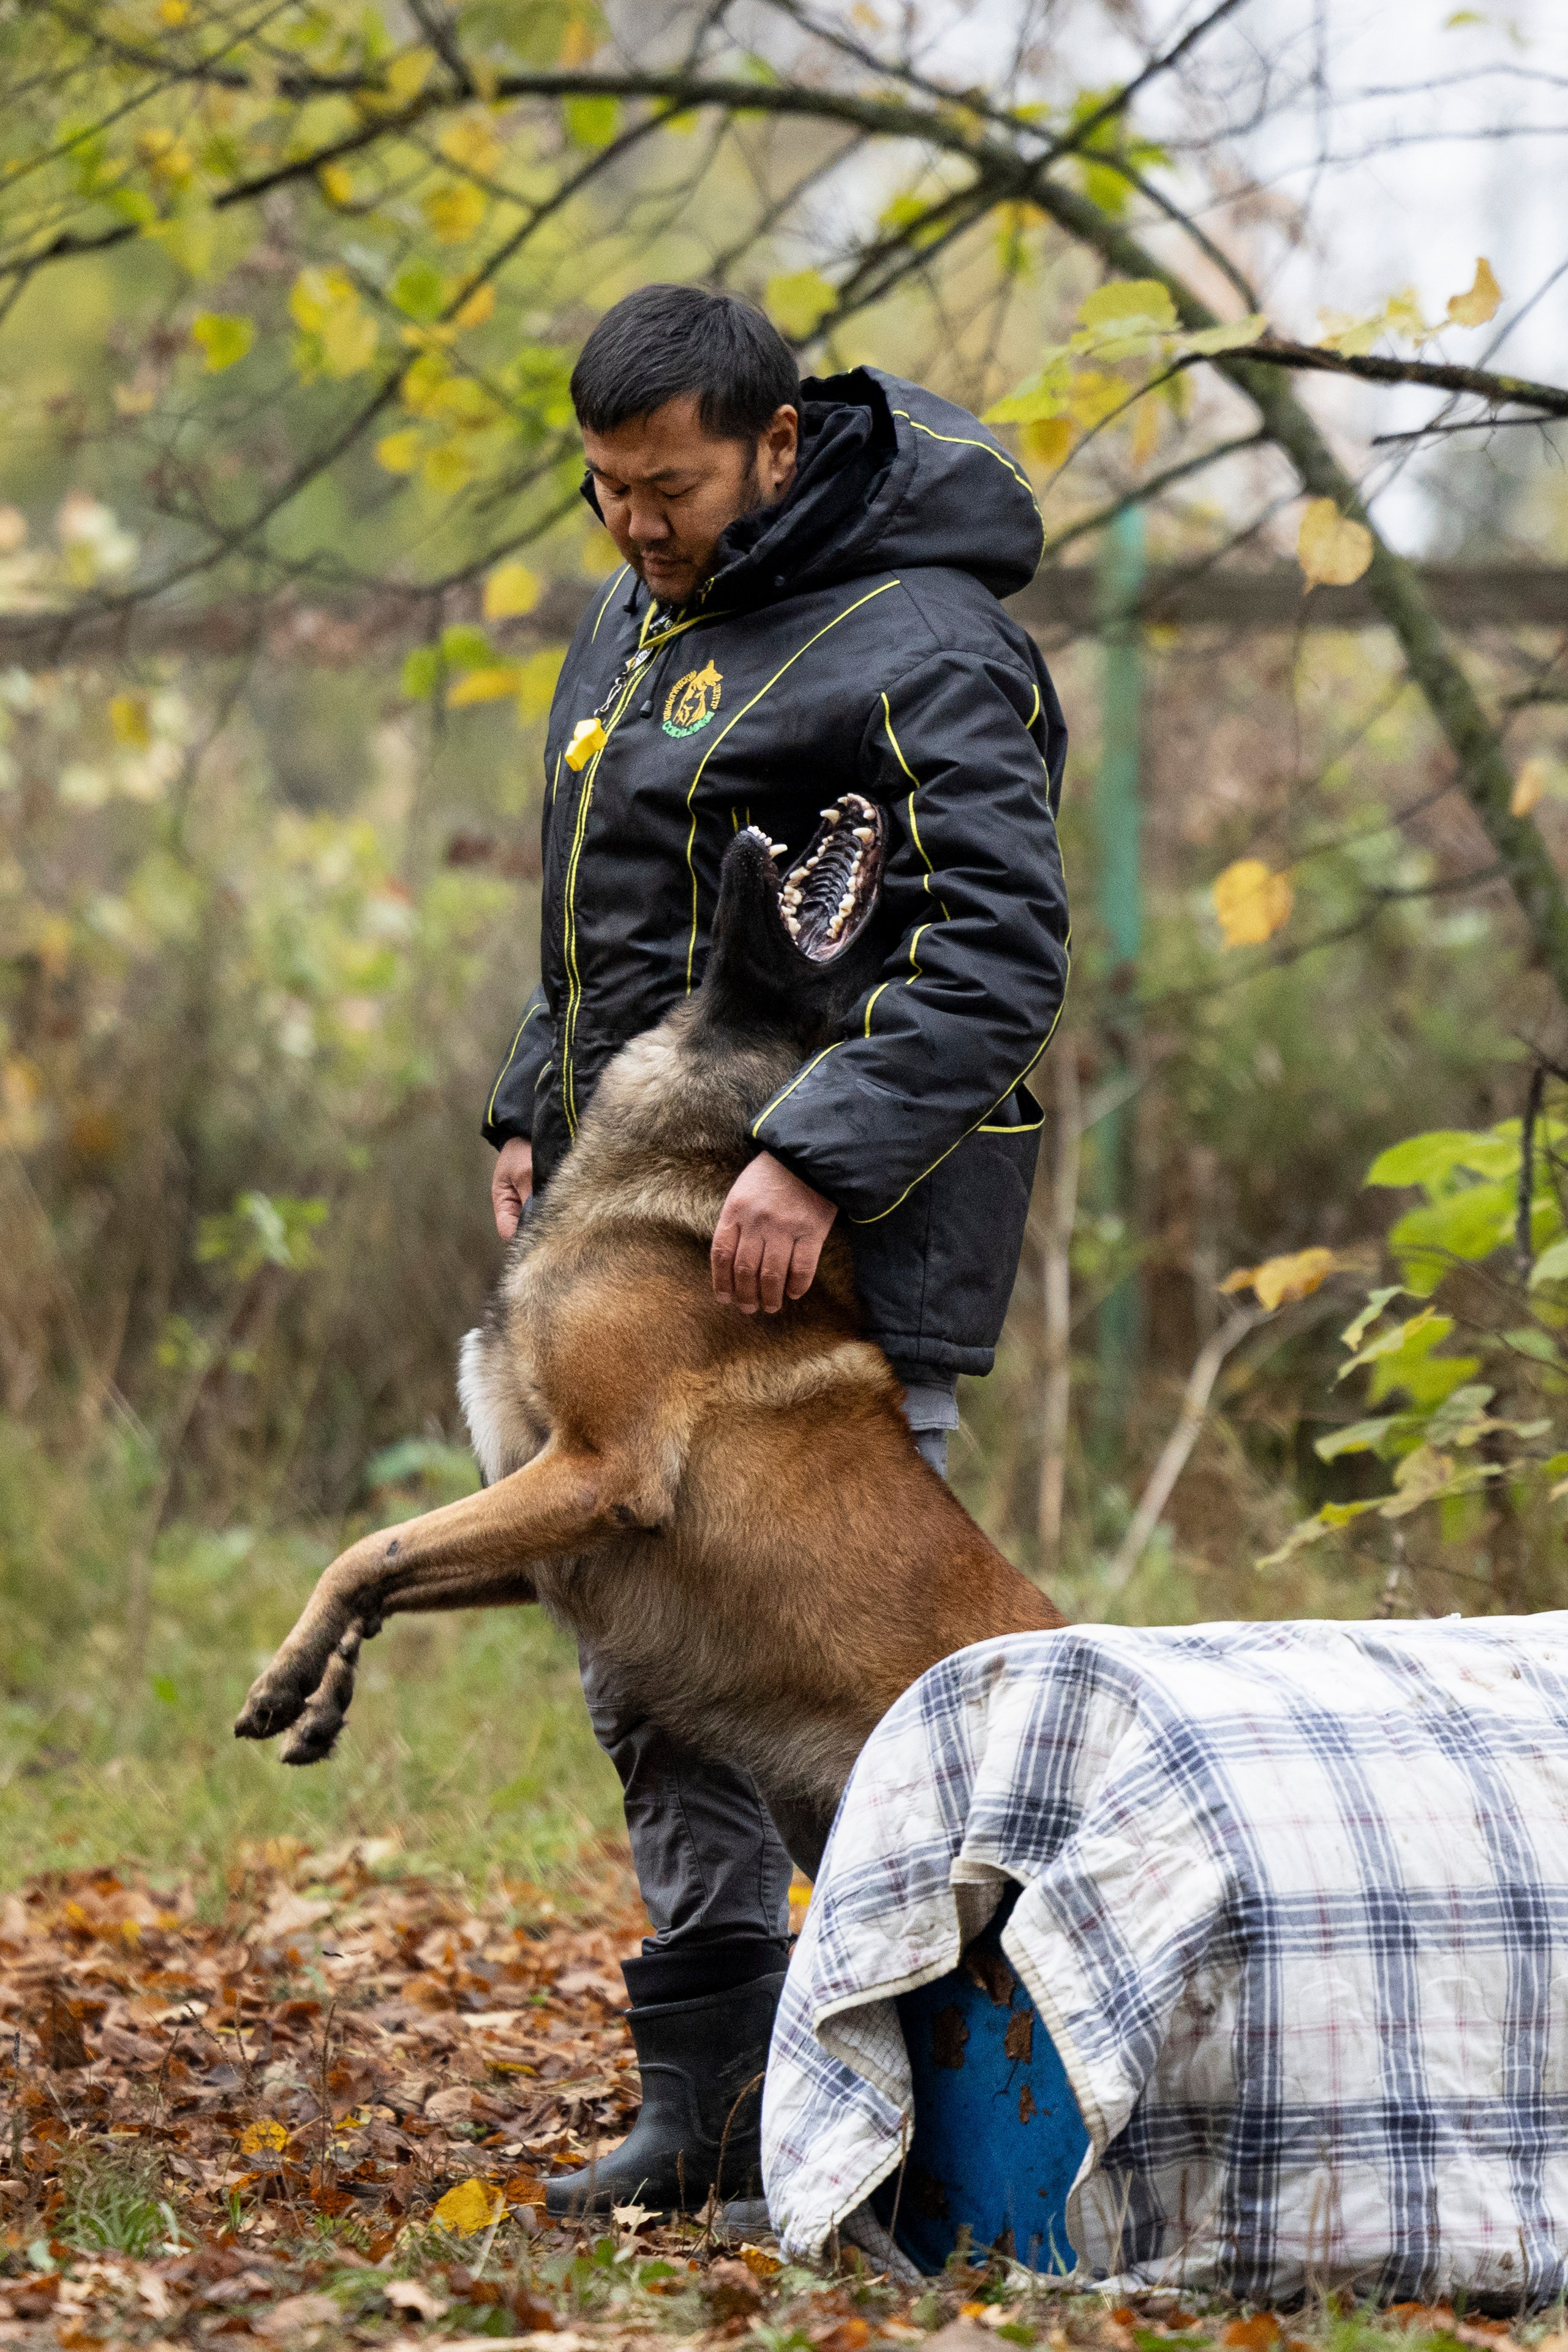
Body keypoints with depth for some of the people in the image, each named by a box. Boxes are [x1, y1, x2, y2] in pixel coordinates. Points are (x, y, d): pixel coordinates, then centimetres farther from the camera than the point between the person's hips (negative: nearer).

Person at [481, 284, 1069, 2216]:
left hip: (838, 1232, -9)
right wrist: (534, 1105, 15)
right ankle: (708, 2095, 18)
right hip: (654, 1204, 9)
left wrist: (817, 1157, -31)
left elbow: (1002, 952, -23)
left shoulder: (918, 648, -15)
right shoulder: (634, 620, 16)